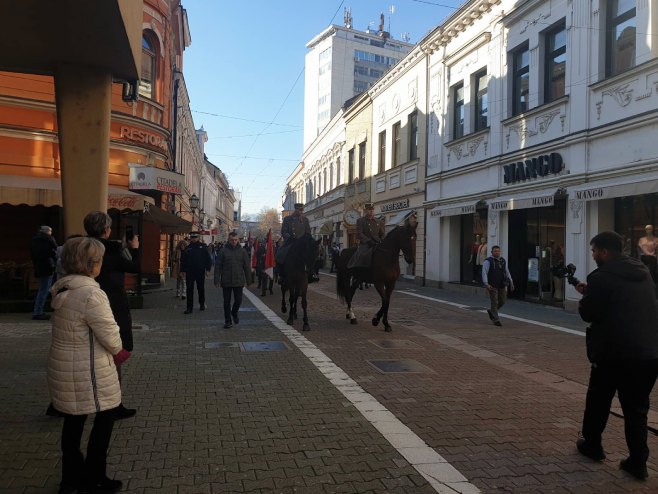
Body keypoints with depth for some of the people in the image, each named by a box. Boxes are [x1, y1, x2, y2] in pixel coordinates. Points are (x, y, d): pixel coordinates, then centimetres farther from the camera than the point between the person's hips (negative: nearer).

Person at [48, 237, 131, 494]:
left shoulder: (62, 289, 4)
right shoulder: (91, 294, -25)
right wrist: (118, 351, 0)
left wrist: (113, 350, 8)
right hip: (87, 372, -9)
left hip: (63, 364, 9)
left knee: (74, 420, 20)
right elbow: (109, 333, -21)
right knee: (105, 416, 9)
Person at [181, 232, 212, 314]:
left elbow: (208, 258, 3)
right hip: (190, 272, 1)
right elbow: (183, 260, 10)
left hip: (200, 272, -1)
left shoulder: (203, 247, 1)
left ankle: (202, 304, 29)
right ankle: (189, 308, 2)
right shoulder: (188, 248, 5)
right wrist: (183, 270, 4)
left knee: (201, 289, 11)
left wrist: (208, 269, -3)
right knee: (189, 290, -1)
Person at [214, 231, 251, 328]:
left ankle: (234, 313, 35)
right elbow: (218, 266, -1)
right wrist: (217, 280, -6)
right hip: (226, 281, -1)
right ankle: (228, 321, 18)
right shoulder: (223, 251, -1)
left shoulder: (242, 251, 4)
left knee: (238, 300, 4)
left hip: (239, 281, 1)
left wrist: (249, 280, 4)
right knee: (227, 302, 6)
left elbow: (247, 267, 6)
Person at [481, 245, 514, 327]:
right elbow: (484, 273, -14)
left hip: (502, 285, 5)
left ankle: (491, 311, 34)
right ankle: (496, 320, 6)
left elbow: (507, 272, 16)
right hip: (492, 286, -5)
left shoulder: (503, 261, 10)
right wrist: (486, 284, -23)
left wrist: (511, 282, 12)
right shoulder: (488, 261, -7)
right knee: (494, 302, -2)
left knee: (502, 301, 10)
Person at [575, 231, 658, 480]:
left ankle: (592, 444, 30)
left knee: (598, 400, 15)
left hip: (614, 351, -5)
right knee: (637, 408, 13)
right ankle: (638, 461, 14)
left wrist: (586, 295, 11)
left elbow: (587, 314, -7)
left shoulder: (601, 277, -12)